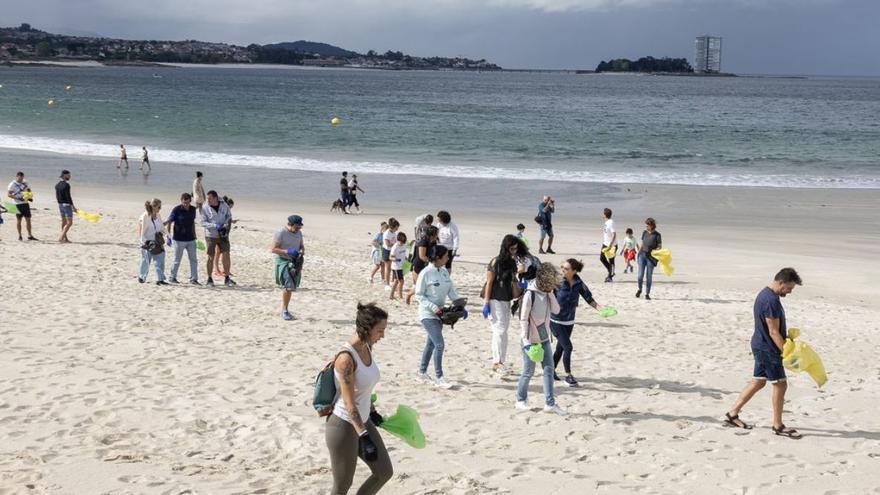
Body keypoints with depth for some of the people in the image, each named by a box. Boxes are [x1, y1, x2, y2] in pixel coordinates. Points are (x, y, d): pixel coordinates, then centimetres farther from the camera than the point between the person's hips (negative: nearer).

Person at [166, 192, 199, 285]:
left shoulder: (193, 209, 5)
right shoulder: (176, 210, -11)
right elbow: (168, 223, -8)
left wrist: (194, 235, 19)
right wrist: (169, 236, -15)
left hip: (190, 239, 5)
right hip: (179, 239, -5)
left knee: (194, 259, 4)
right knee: (177, 260, 6)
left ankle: (193, 279, 10)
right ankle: (173, 277, 21)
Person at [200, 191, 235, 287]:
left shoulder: (224, 206, -3)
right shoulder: (205, 208, -9)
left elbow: (229, 217, 8)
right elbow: (203, 222, -11)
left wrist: (225, 225, -10)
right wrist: (215, 226, -23)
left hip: (223, 235, 2)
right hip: (211, 235, -2)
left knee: (226, 255, 0)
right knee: (211, 257, 2)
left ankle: (227, 278, 10)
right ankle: (209, 279, 14)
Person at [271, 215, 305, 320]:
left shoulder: (299, 233, 9)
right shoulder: (280, 233, -12)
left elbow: (301, 246, 21)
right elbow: (273, 249, -14)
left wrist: (302, 251, -4)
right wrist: (287, 251, -25)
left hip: (295, 262, 7)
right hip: (283, 261, -7)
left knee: (290, 287, 11)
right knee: (288, 286, -16)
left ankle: (284, 309, 24)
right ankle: (284, 311, -7)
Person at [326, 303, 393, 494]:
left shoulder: (367, 347, 0)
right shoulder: (346, 358, -26)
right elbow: (349, 404, -27)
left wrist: (372, 412, 26)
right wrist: (364, 437, -30)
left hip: (363, 420, 9)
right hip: (343, 426, -8)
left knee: (385, 472, 11)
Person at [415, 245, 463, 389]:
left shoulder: (444, 272, 6)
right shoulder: (426, 273, -15)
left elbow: (451, 291, 9)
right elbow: (418, 295, -12)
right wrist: (433, 307, -21)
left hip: (439, 314, 7)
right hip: (427, 314, -7)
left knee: (431, 344, 16)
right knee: (439, 344, -13)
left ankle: (422, 372, 29)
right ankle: (438, 378, -6)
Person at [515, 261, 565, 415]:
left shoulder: (546, 293, 2)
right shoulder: (530, 294, -18)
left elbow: (556, 310, -3)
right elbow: (523, 319, -18)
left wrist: (551, 293, -11)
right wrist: (526, 342, -21)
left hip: (544, 338, 7)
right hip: (531, 339, -7)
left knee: (549, 369, 2)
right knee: (528, 372, 3)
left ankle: (550, 403, 6)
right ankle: (521, 400, 22)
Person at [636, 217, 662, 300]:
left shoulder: (657, 235, -7)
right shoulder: (645, 233, 6)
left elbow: (660, 247, -4)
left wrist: (653, 251, -21)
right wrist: (639, 252, 15)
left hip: (651, 257, -3)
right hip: (642, 255, 3)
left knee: (649, 276, 1)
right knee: (640, 275, -4)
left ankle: (647, 294, 12)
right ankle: (639, 289, 22)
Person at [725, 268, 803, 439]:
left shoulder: (765, 294, 10)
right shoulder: (771, 301, -23)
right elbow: (773, 332, -22)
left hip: (761, 346, 10)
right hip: (768, 349, -10)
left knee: (758, 381, 16)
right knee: (780, 384, 0)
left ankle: (732, 414, 20)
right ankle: (778, 425, 10)